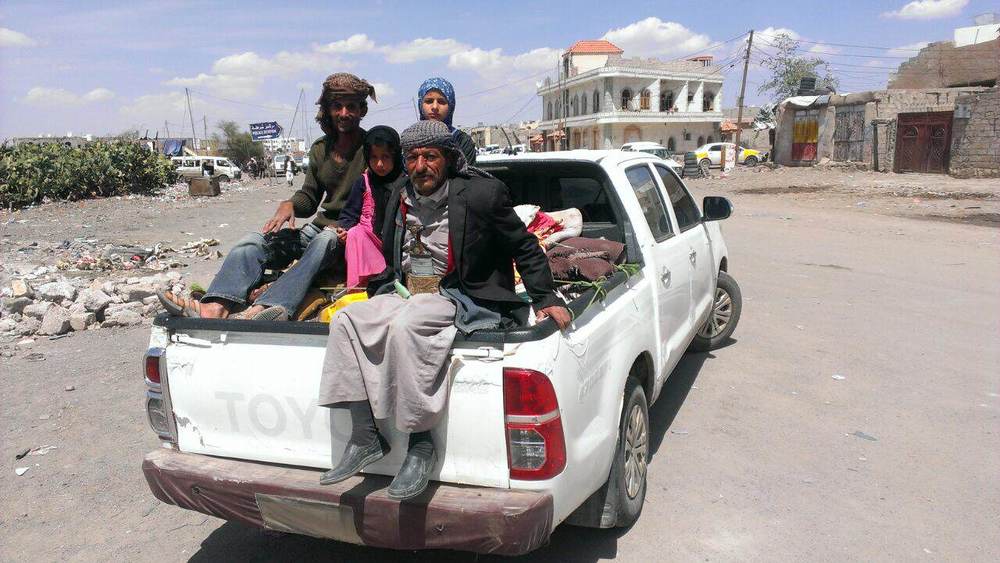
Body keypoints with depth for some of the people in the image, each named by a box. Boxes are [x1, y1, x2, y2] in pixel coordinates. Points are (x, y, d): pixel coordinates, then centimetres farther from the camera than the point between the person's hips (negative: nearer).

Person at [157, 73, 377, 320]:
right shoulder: (320, 148, 15)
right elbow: (309, 198, 19)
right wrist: (289, 205, -5)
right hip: (320, 227, 6)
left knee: (324, 241, -40)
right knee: (253, 242, -13)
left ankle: (267, 307, -60)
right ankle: (216, 307, -37)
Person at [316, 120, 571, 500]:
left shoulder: (481, 193, -10)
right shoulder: (400, 196, 10)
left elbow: (525, 248, -3)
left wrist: (546, 299, -9)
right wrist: (375, 296, 16)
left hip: (461, 299, -7)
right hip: (407, 296, 7)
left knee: (404, 326, -34)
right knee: (346, 319, -13)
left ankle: (421, 445, -23)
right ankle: (364, 439, -11)